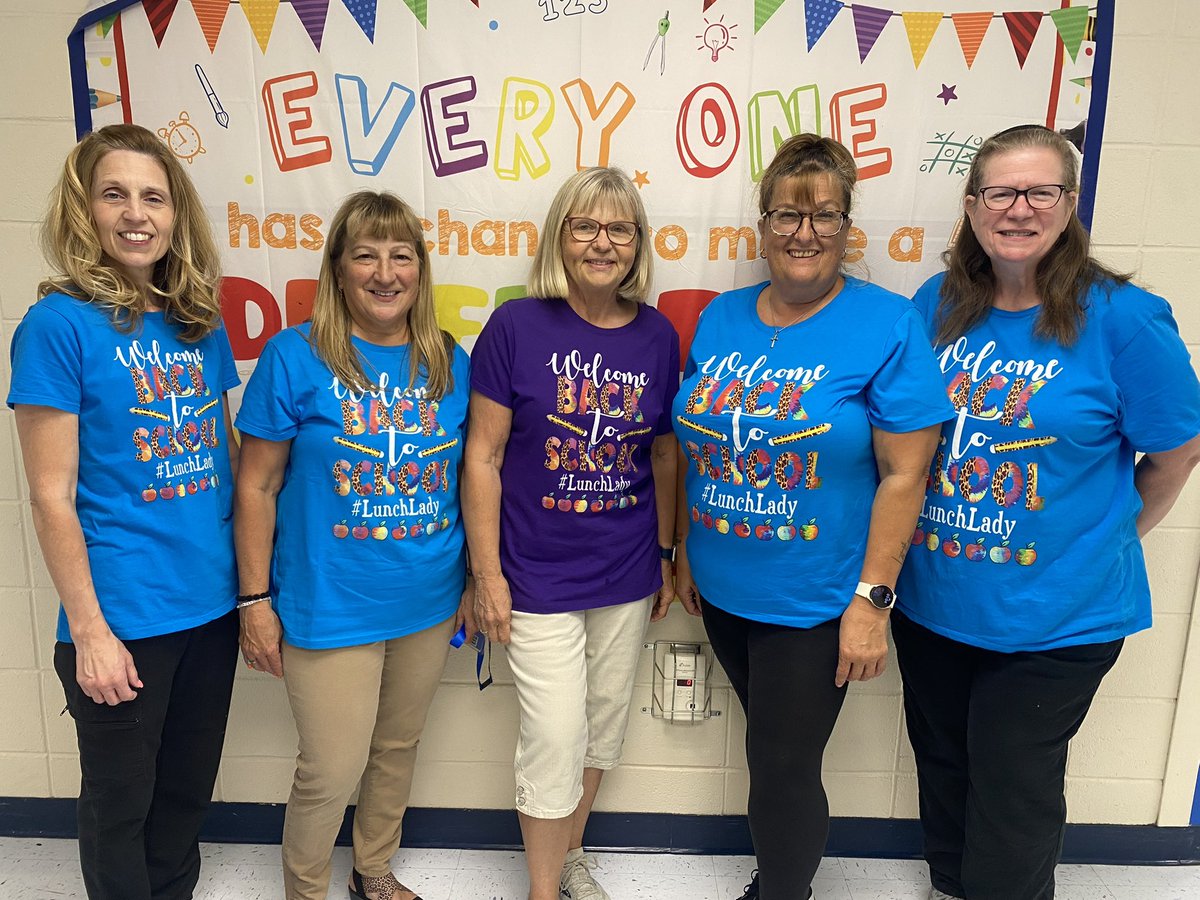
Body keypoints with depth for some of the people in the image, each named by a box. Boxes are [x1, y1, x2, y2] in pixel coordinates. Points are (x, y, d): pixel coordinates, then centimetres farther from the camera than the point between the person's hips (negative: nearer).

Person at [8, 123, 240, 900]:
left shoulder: (201, 325, 4)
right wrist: (88, 629, -12)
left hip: (213, 603, 5)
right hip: (124, 617, -5)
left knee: (189, 788, 22)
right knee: (120, 801, 15)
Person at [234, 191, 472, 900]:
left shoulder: (449, 362, 2)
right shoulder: (296, 357, -9)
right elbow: (258, 485, -6)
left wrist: (474, 577, 8)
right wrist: (257, 600, -6)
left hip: (429, 603, 4)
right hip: (329, 608, -4)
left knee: (398, 749, 21)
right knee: (332, 772, 5)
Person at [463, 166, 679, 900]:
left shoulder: (659, 336, -1)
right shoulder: (517, 326, -11)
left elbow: (665, 455, 8)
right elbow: (484, 457, -9)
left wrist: (667, 554, 11)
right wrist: (487, 572, -10)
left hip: (628, 577, 4)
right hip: (540, 578, -4)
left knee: (604, 729, 19)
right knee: (556, 741, 2)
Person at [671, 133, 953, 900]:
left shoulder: (888, 326, -12)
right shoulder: (722, 317, 3)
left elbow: (903, 474, -14)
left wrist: (871, 600, -16)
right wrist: (687, 552, 10)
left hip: (814, 603, -5)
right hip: (723, 591, 5)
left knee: (784, 771, 7)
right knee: (769, 755, 23)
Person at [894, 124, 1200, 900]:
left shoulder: (1124, 318, -14)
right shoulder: (937, 304, -1)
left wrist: (1104, 540, 5)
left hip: (1056, 612, -4)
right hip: (931, 599, 5)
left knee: (1012, 796, 12)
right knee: (942, 770, 22)